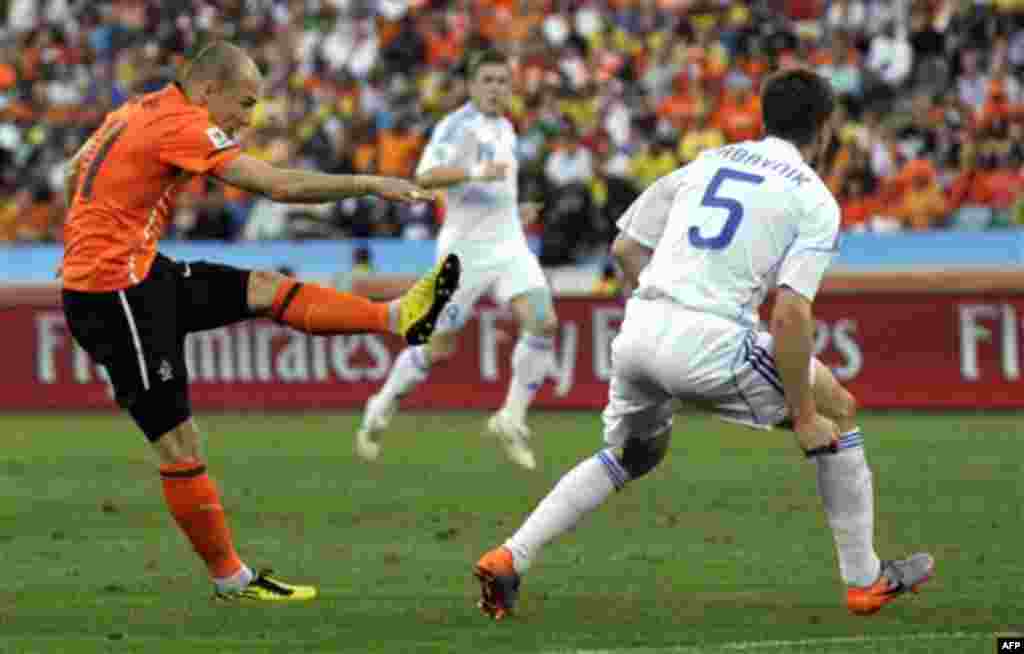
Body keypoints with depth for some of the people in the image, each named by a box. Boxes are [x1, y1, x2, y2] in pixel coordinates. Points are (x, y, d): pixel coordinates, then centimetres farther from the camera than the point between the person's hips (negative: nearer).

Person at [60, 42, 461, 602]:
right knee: (176, 439, -4)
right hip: (117, 291, -10)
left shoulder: (137, 111, 11)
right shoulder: (180, 125, -18)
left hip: (138, 276, 10)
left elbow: (75, 174, 24)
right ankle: (230, 579, 1)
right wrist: (373, 184, -15)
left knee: (264, 288, 8)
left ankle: (397, 318, 6)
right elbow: (280, 186, -21)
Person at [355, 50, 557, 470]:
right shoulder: (459, 126, -12)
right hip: (466, 250, -7)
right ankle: (379, 412, 25)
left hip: (509, 246, 7)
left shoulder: (504, 129, 15)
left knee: (543, 323, -16)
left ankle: (512, 420, -7)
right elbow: (425, 176, -28)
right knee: (438, 347, 1)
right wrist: (477, 172, -41)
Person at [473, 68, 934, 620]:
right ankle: (864, 579, 20)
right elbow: (790, 314, -10)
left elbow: (625, 248, 18)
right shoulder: (814, 200, 2)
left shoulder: (707, 162, 19)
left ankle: (508, 558, 14)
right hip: (710, 342, -6)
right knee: (838, 410, 16)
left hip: (638, 330, 6)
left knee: (628, 458, 30)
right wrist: (803, 417, -4)